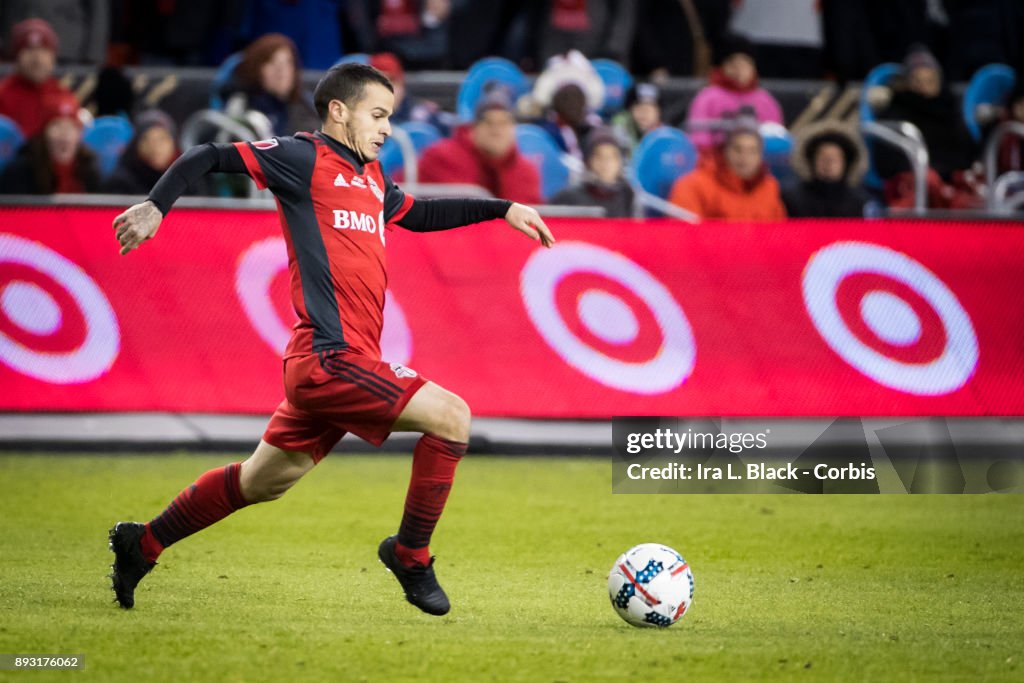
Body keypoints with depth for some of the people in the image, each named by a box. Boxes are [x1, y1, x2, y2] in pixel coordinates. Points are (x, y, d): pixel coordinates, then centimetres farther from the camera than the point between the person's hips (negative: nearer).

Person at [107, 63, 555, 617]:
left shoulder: (370, 176, 20)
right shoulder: (307, 158, -5)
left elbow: (417, 214, 37)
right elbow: (209, 157, -6)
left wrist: (501, 209, 33)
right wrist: (155, 205, -19)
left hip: (328, 363, 9)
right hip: (332, 359, -9)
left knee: (265, 480, 18)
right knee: (451, 417, -14)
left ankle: (142, 544, 30)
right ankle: (410, 552, -1)